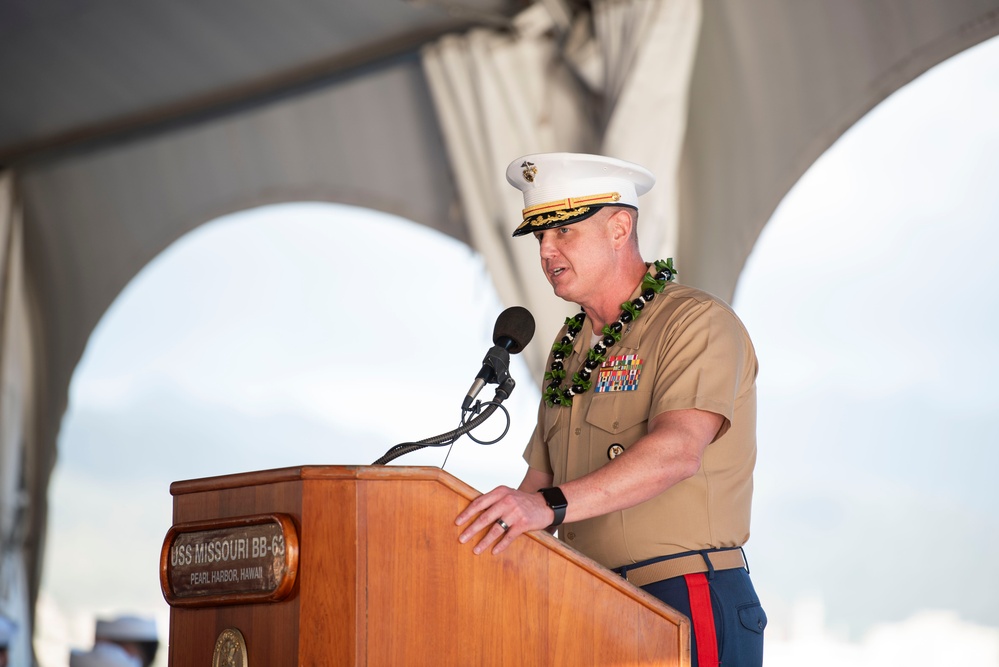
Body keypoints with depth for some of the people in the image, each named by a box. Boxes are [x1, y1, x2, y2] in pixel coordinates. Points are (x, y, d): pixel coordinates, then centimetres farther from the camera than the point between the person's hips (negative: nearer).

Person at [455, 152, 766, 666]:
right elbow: (542, 478, 19)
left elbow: (677, 450, -26)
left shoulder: (698, 323, -9)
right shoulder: (569, 348, 19)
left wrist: (551, 505, -37)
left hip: (690, 604, -7)